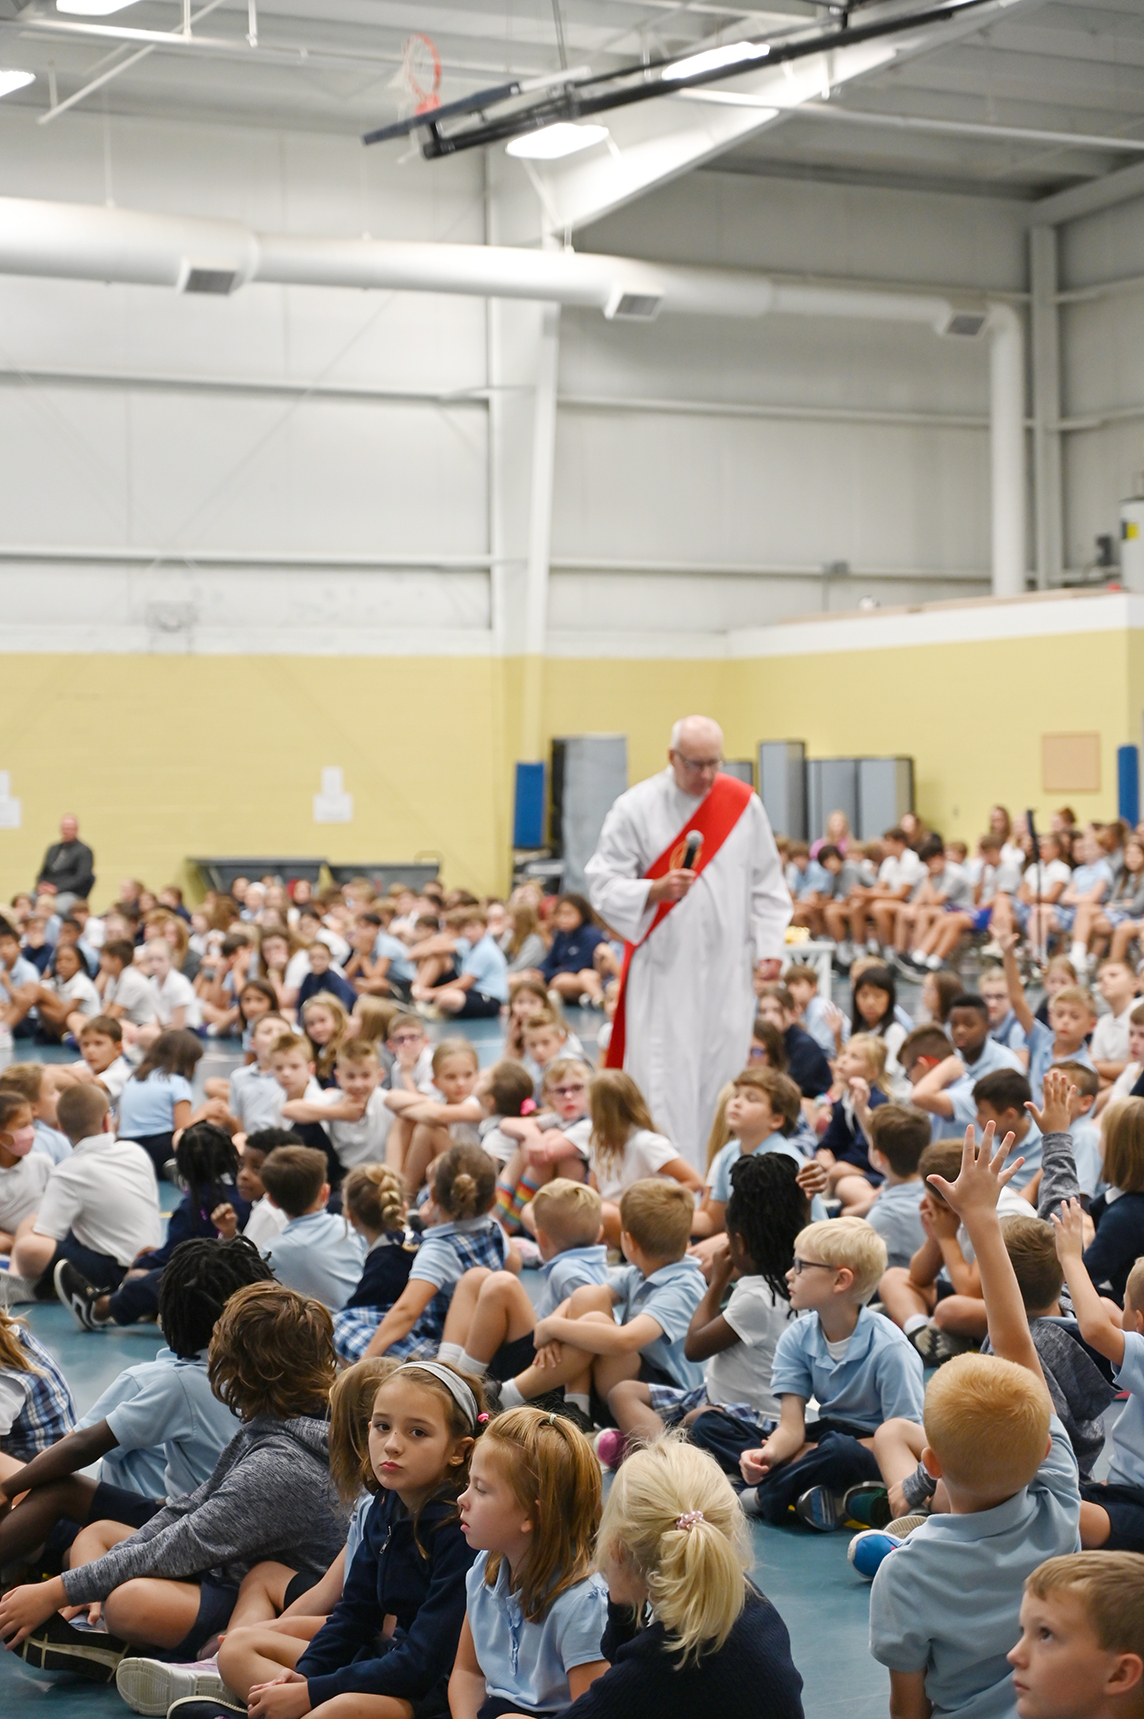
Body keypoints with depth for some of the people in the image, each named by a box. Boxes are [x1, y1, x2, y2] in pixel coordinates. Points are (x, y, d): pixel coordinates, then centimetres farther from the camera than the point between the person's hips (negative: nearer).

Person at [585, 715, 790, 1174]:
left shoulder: (743, 803, 4)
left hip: (728, 968, 3)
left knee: (724, 1073, 8)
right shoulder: (637, 808, -5)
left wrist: (771, 946, 5)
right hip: (664, 968, -3)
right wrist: (657, 890, -23)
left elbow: (766, 883, 12)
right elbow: (603, 885, -6)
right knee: (664, 1082, -7)